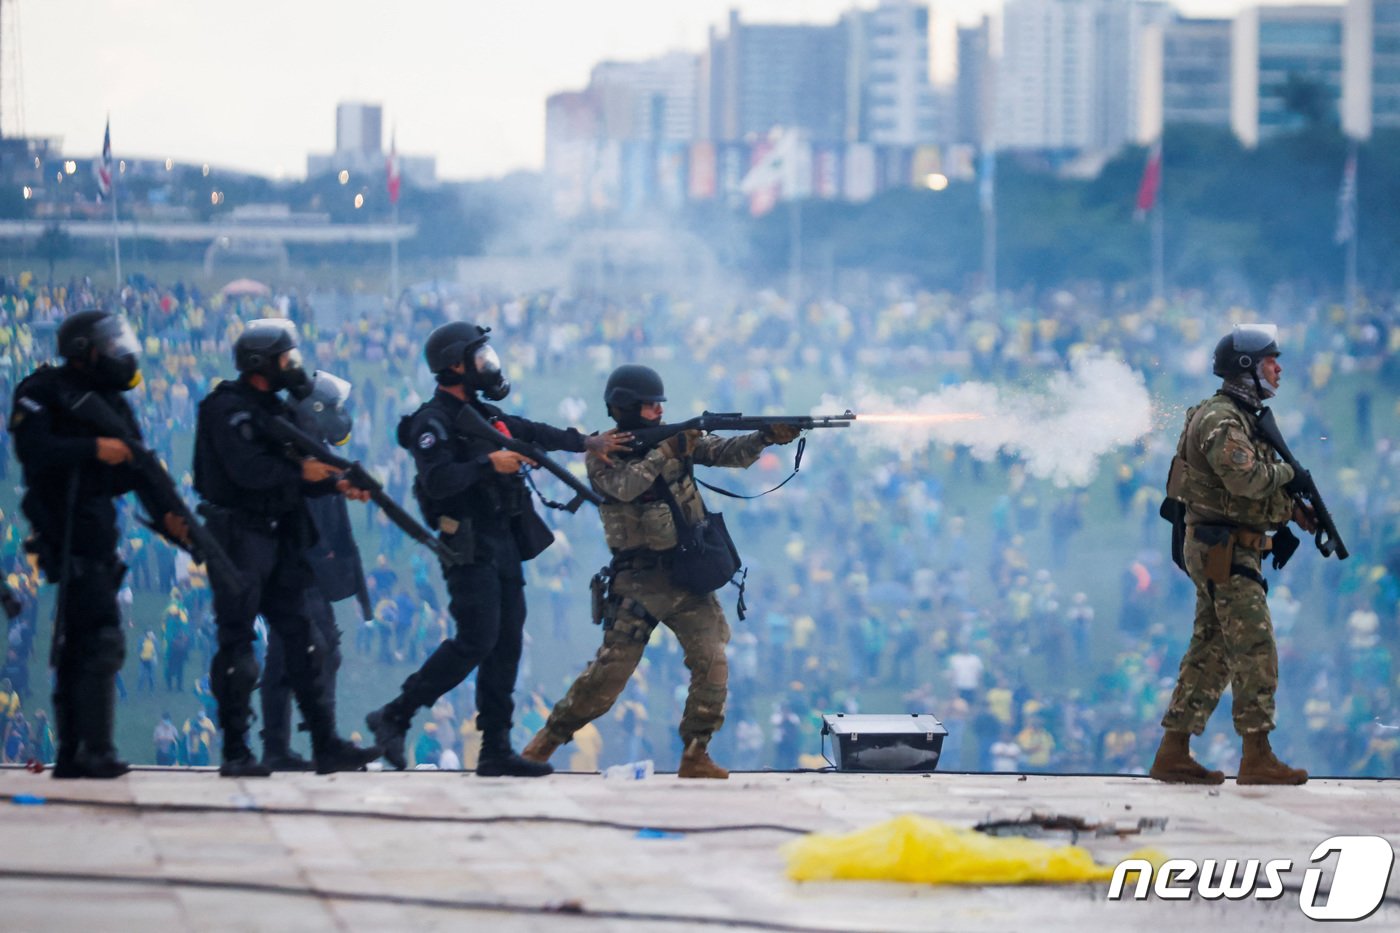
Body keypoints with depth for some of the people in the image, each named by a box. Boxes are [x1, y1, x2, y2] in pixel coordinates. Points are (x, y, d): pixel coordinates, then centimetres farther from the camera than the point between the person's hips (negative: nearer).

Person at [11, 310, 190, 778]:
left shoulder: (111, 402, 16)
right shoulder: (43, 393, -6)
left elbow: (139, 467, 9)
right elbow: (33, 450, -21)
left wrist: (167, 512, -5)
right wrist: (93, 449, -29)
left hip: (98, 536, 9)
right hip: (67, 535, -9)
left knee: (77, 644, 10)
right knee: (102, 641, -15)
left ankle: (72, 755, 14)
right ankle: (93, 751, -16)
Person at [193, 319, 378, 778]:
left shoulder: (274, 408, 16)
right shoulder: (229, 409, -12)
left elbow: (289, 472, 16)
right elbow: (246, 469, -24)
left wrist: (337, 485, 2)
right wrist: (300, 472, -20)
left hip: (276, 540, 9)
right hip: (237, 536, -9)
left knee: (299, 637, 6)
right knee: (236, 642, -5)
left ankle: (326, 746, 7)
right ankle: (235, 752, -1)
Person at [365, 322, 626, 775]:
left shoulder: (485, 415, 16)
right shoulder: (433, 422, -11)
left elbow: (534, 434, 22)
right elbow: (438, 480, -23)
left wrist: (587, 443, 14)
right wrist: (489, 464, -25)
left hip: (504, 546, 9)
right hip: (469, 548, -9)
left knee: (506, 644, 5)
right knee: (476, 640, -15)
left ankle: (496, 749, 7)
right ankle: (394, 717, -5)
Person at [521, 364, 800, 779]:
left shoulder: (676, 437, 5)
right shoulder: (602, 453, -5)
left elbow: (727, 453, -6)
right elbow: (624, 485, -24)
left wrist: (766, 436, -23)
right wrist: (665, 451, -25)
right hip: (637, 584, -3)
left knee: (711, 663, -11)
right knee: (610, 671, -2)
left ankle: (695, 756, -3)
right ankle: (548, 738, 16)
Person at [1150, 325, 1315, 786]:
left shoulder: (1240, 417, 19)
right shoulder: (1221, 419, -15)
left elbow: (1253, 490, 22)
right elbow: (1247, 480, -27)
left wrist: (1293, 510, 7)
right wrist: (1287, 472, -9)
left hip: (1221, 552, 10)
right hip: (1224, 550, -10)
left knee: (1211, 653, 10)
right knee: (1255, 649, -10)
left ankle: (1174, 753, 12)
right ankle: (1257, 759, -9)